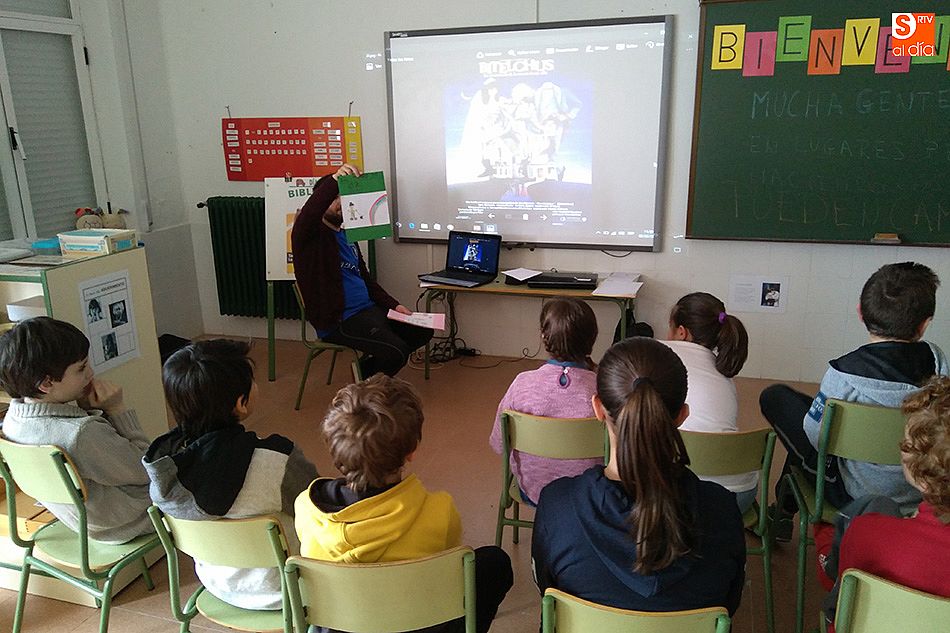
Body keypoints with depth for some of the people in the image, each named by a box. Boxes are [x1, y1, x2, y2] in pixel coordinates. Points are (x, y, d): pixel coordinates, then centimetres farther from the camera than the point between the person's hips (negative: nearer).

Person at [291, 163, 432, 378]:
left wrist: (394, 305, 10)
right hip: (337, 321, -9)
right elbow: (309, 213, -32)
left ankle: (368, 366, 19)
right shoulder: (309, 235, -7)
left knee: (422, 330, 4)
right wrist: (334, 181, -47)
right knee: (397, 352, -24)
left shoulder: (347, 237, 19)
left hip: (368, 310, 9)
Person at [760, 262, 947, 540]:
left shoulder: (845, 373, -26)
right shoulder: (936, 358, -11)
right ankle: (786, 508, 42)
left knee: (774, 397, 3)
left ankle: (784, 510, 21)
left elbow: (816, 436, -19)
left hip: (857, 498, -6)